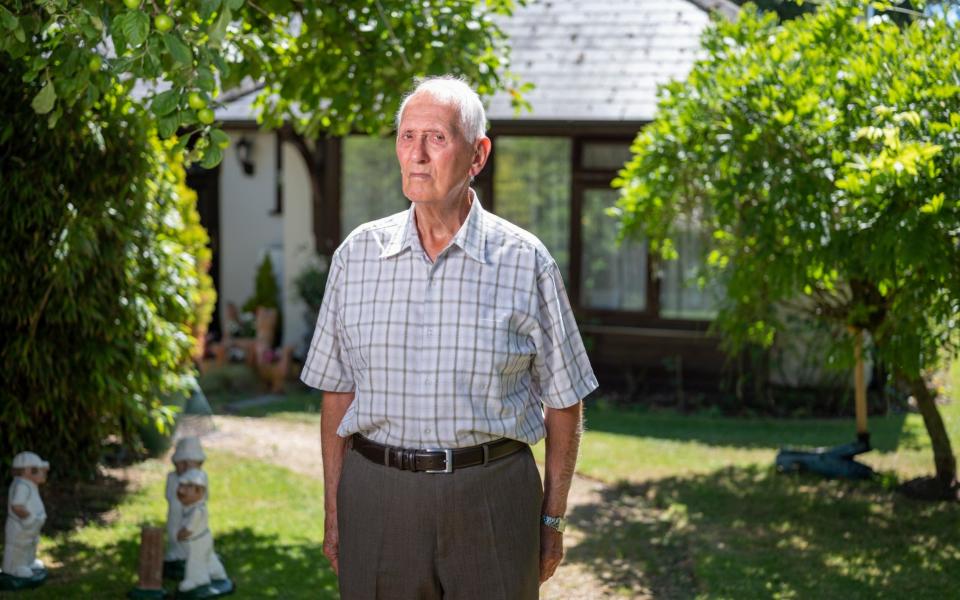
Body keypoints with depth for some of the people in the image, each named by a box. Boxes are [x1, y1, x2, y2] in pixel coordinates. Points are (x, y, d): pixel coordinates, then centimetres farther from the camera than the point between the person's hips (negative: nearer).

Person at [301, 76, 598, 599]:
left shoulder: (524, 261, -2)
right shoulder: (358, 253, 4)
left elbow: (563, 400, 3)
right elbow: (337, 392, 9)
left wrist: (553, 520, 3)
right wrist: (334, 511, 7)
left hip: (491, 495, -1)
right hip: (378, 497, 2)